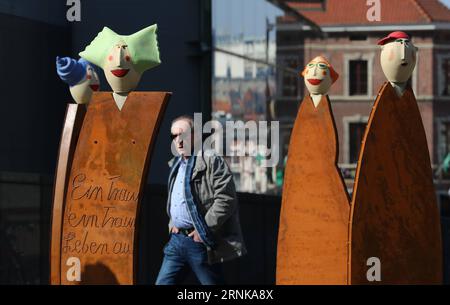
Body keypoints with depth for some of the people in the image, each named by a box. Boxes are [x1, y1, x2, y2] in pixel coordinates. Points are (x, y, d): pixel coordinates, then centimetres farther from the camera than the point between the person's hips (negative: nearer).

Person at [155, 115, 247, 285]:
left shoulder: (212, 161, -10)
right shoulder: (176, 165, 17)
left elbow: (225, 199, -17)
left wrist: (205, 230, -17)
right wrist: (172, 223, 14)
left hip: (201, 241, -8)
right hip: (176, 239, 8)